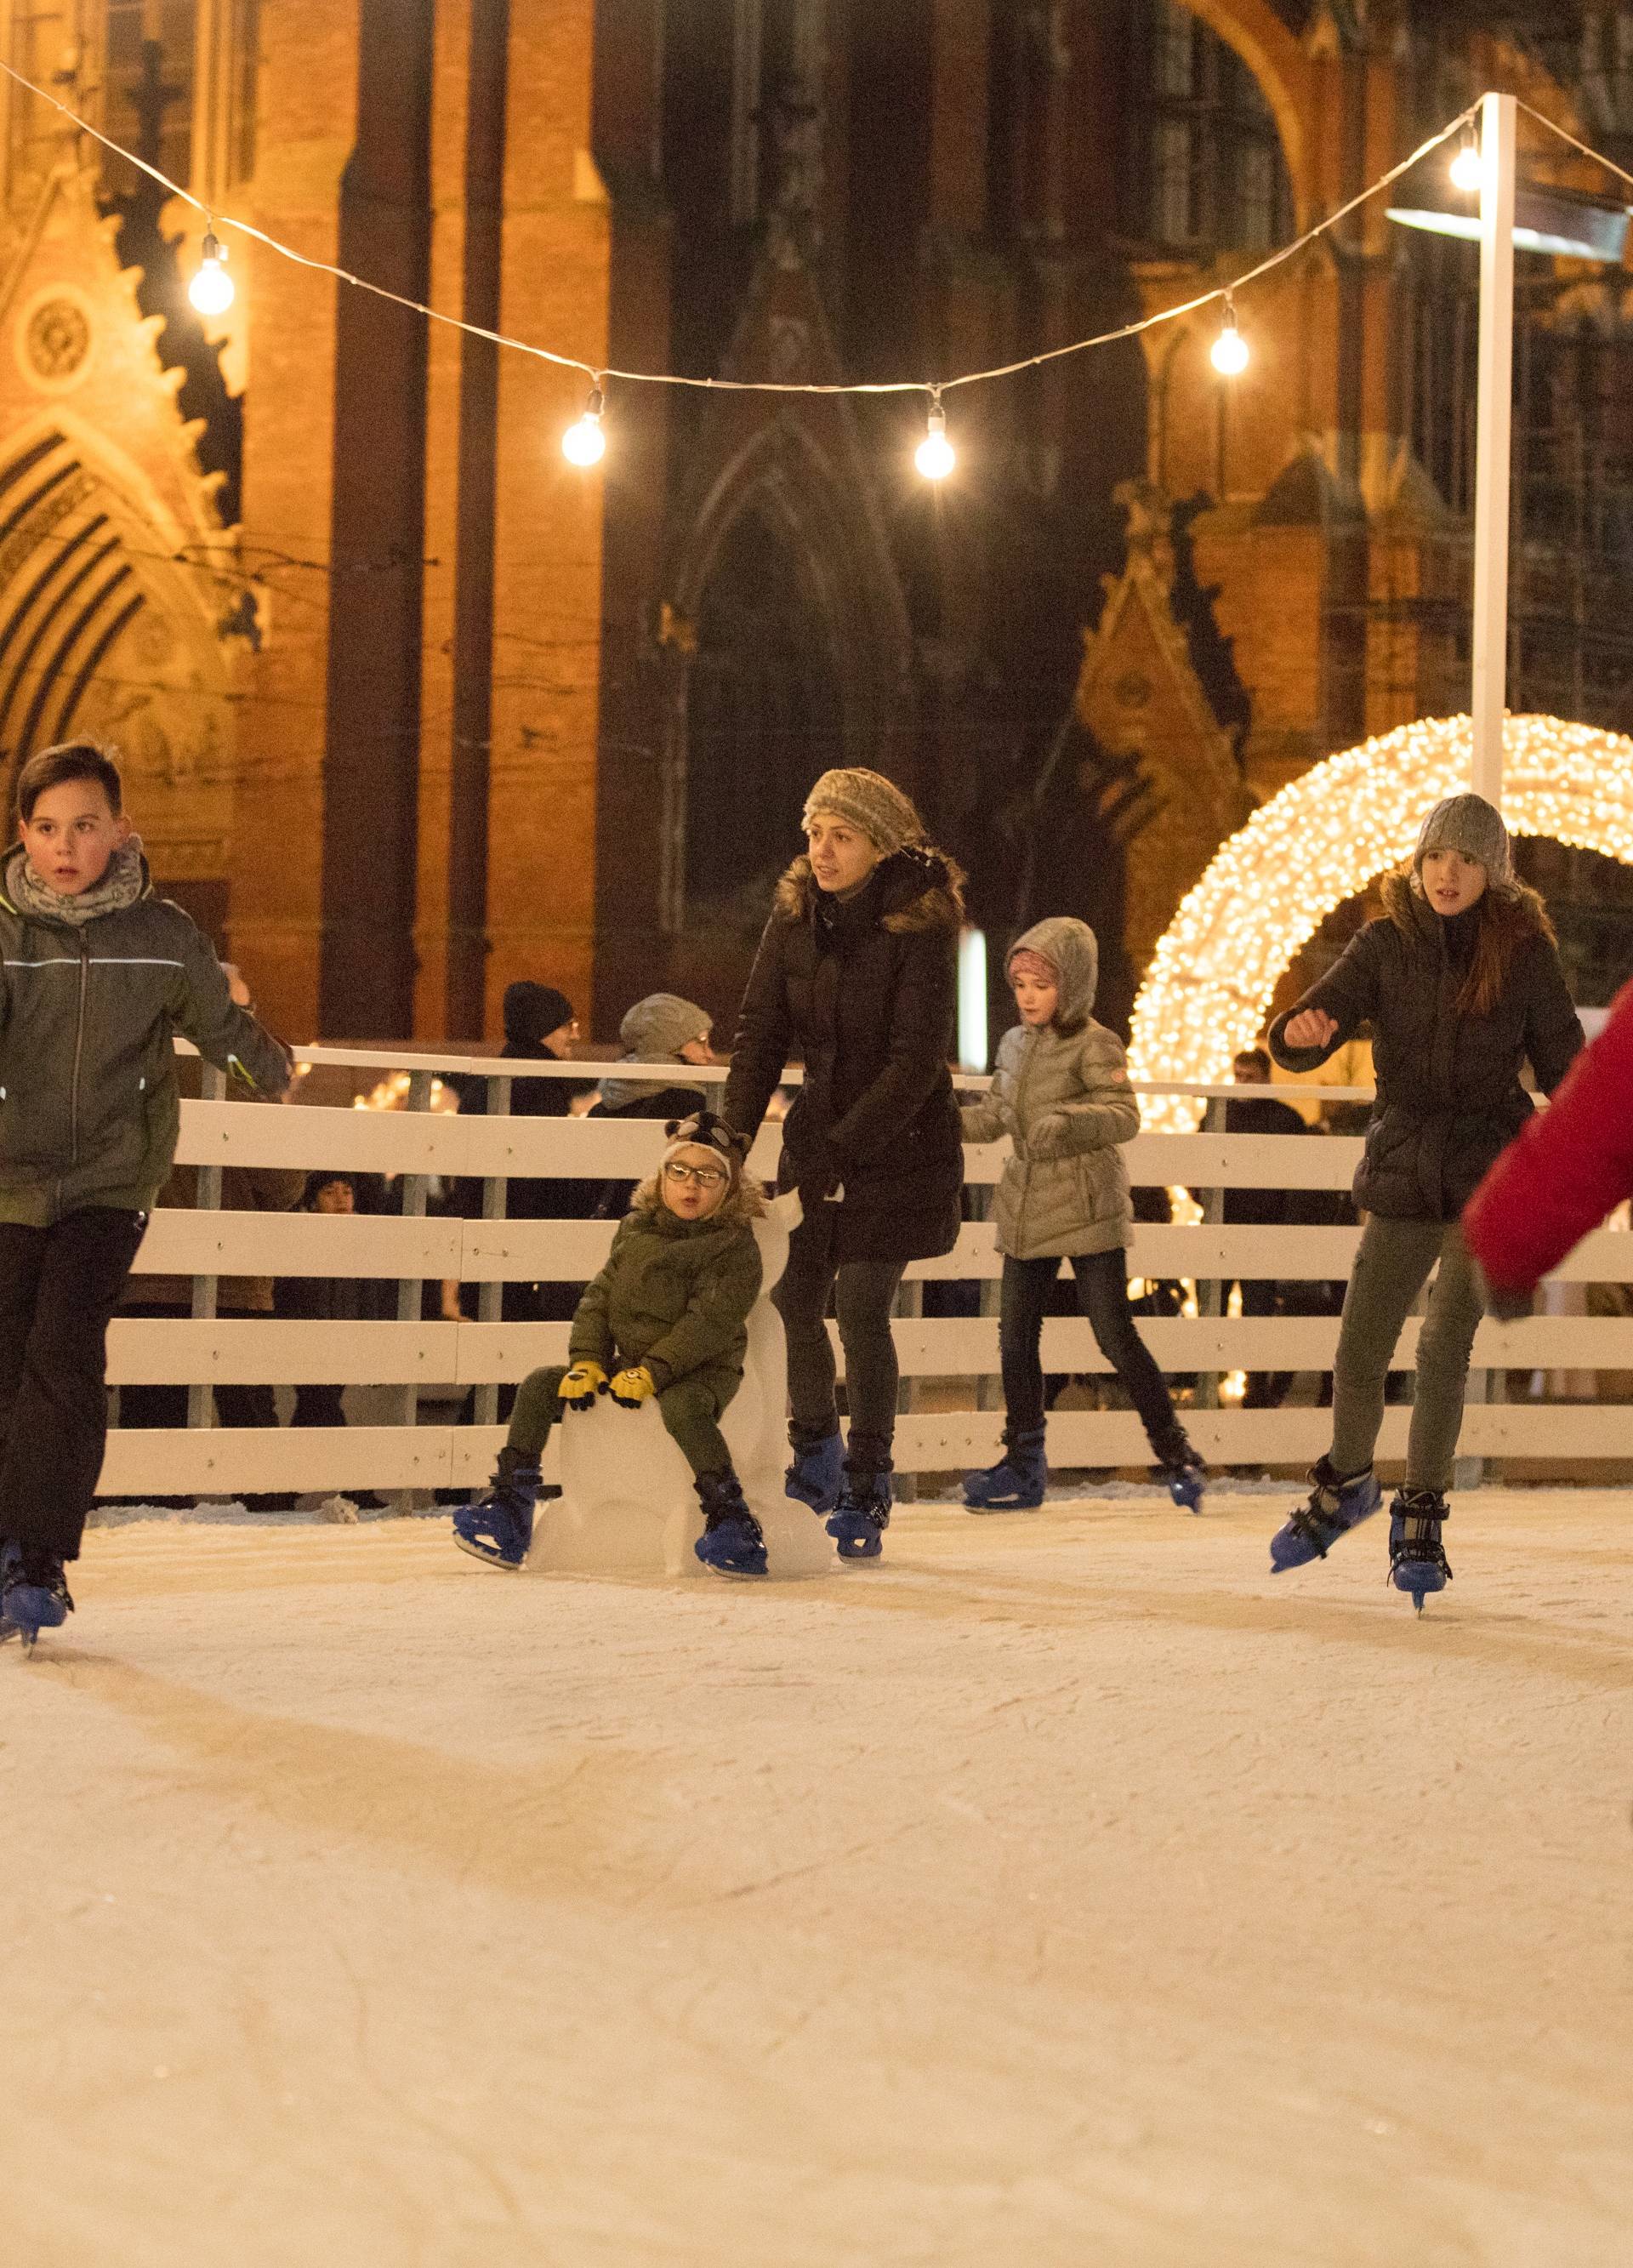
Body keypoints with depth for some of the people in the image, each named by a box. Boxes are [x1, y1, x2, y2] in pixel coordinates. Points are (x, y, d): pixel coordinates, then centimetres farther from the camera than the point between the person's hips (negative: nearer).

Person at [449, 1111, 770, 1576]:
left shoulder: (736, 1246, -9)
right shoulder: (637, 1230, 10)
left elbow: (709, 1322, -19)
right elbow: (599, 1298, 9)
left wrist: (651, 1373, -27)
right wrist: (587, 1361, -7)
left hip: (702, 1372, -6)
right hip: (631, 1365, 6)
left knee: (680, 1407, -40)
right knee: (539, 1387, -5)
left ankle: (730, 1519, -36)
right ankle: (510, 1506, -2)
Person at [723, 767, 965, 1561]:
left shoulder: (920, 925, -16)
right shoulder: (795, 914, -1)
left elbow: (916, 1061, -20)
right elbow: (760, 1033, 0)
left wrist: (839, 1151, -24)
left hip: (898, 1145, -5)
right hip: (819, 1131, 5)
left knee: (861, 1307, -8)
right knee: (793, 1295, 4)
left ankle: (866, 1492, 5)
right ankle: (815, 1462, 26)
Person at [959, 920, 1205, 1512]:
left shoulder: (1094, 1046, -10)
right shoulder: (1014, 1044, 10)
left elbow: (1125, 1116, -20)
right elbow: (995, 1114, 20)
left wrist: (1069, 1123, -35)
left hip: (1088, 1214, -7)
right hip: (1026, 1212, 7)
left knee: (1114, 1335, -5)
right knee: (1016, 1337, 7)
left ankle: (1175, 1452, 6)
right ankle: (1024, 1464, 16)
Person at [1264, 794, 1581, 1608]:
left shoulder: (1525, 952, -4)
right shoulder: (1387, 945, -2)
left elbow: (1564, 1065, 0)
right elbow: (1303, 1038, -9)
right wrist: (1302, 1031, -32)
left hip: (1488, 1173, -2)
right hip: (1402, 1173, 2)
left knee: (1446, 1344, -10)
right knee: (1359, 1351, 5)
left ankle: (1420, 1518, 5)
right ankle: (1346, 1485, 31)